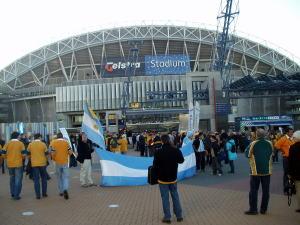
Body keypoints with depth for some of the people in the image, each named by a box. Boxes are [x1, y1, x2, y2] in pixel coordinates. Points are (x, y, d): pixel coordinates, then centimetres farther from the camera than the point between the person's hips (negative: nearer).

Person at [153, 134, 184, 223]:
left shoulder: (158, 152, -19)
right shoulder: (176, 150, -9)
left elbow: (155, 165, -11)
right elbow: (181, 160, 6)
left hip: (162, 178, -3)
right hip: (173, 178, 3)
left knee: (165, 198, 6)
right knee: (175, 196, 15)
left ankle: (167, 217, 10)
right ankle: (179, 216, 21)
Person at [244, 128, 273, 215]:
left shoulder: (253, 144, -12)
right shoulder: (269, 144, -1)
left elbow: (247, 154, -4)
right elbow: (271, 154, 14)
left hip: (255, 171, -3)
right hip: (267, 171, 3)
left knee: (253, 190, 4)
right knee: (266, 190, 9)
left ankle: (253, 209, 5)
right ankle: (263, 209, 15)